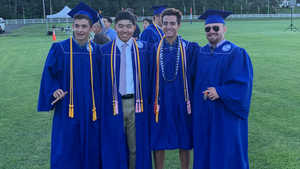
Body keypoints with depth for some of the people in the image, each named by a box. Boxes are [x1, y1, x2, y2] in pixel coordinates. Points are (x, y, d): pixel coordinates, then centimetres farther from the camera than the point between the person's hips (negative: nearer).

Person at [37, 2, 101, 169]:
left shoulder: (97, 50, 3)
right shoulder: (59, 49, -3)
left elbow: (101, 77, 9)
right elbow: (49, 73, 2)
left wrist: (100, 104, 3)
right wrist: (54, 90, -15)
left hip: (91, 108, 2)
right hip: (67, 107, -2)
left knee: (91, 147, 10)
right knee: (66, 149, 4)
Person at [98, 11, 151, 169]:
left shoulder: (144, 48, 1)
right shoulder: (104, 51, 0)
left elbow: (148, 75, 5)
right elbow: (99, 79, 3)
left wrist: (146, 100, -1)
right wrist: (102, 104, -1)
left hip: (136, 103, 1)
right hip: (114, 104, 0)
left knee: (136, 146, 11)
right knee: (115, 146, 10)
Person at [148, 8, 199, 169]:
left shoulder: (190, 48, -3)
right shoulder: (154, 49, 2)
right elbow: (150, 77, 4)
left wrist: (192, 100, -6)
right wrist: (150, 100, 0)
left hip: (182, 101, -1)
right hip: (161, 101, 1)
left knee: (184, 143, 10)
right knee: (157, 142, 8)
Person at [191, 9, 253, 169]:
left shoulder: (236, 53, -10)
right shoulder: (200, 53, 7)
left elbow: (243, 83, -15)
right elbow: (194, 78, 13)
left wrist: (220, 92, -23)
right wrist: (197, 98, 1)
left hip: (226, 113, -5)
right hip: (203, 113, 5)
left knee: (226, 153, 5)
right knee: (204, 150, 13)